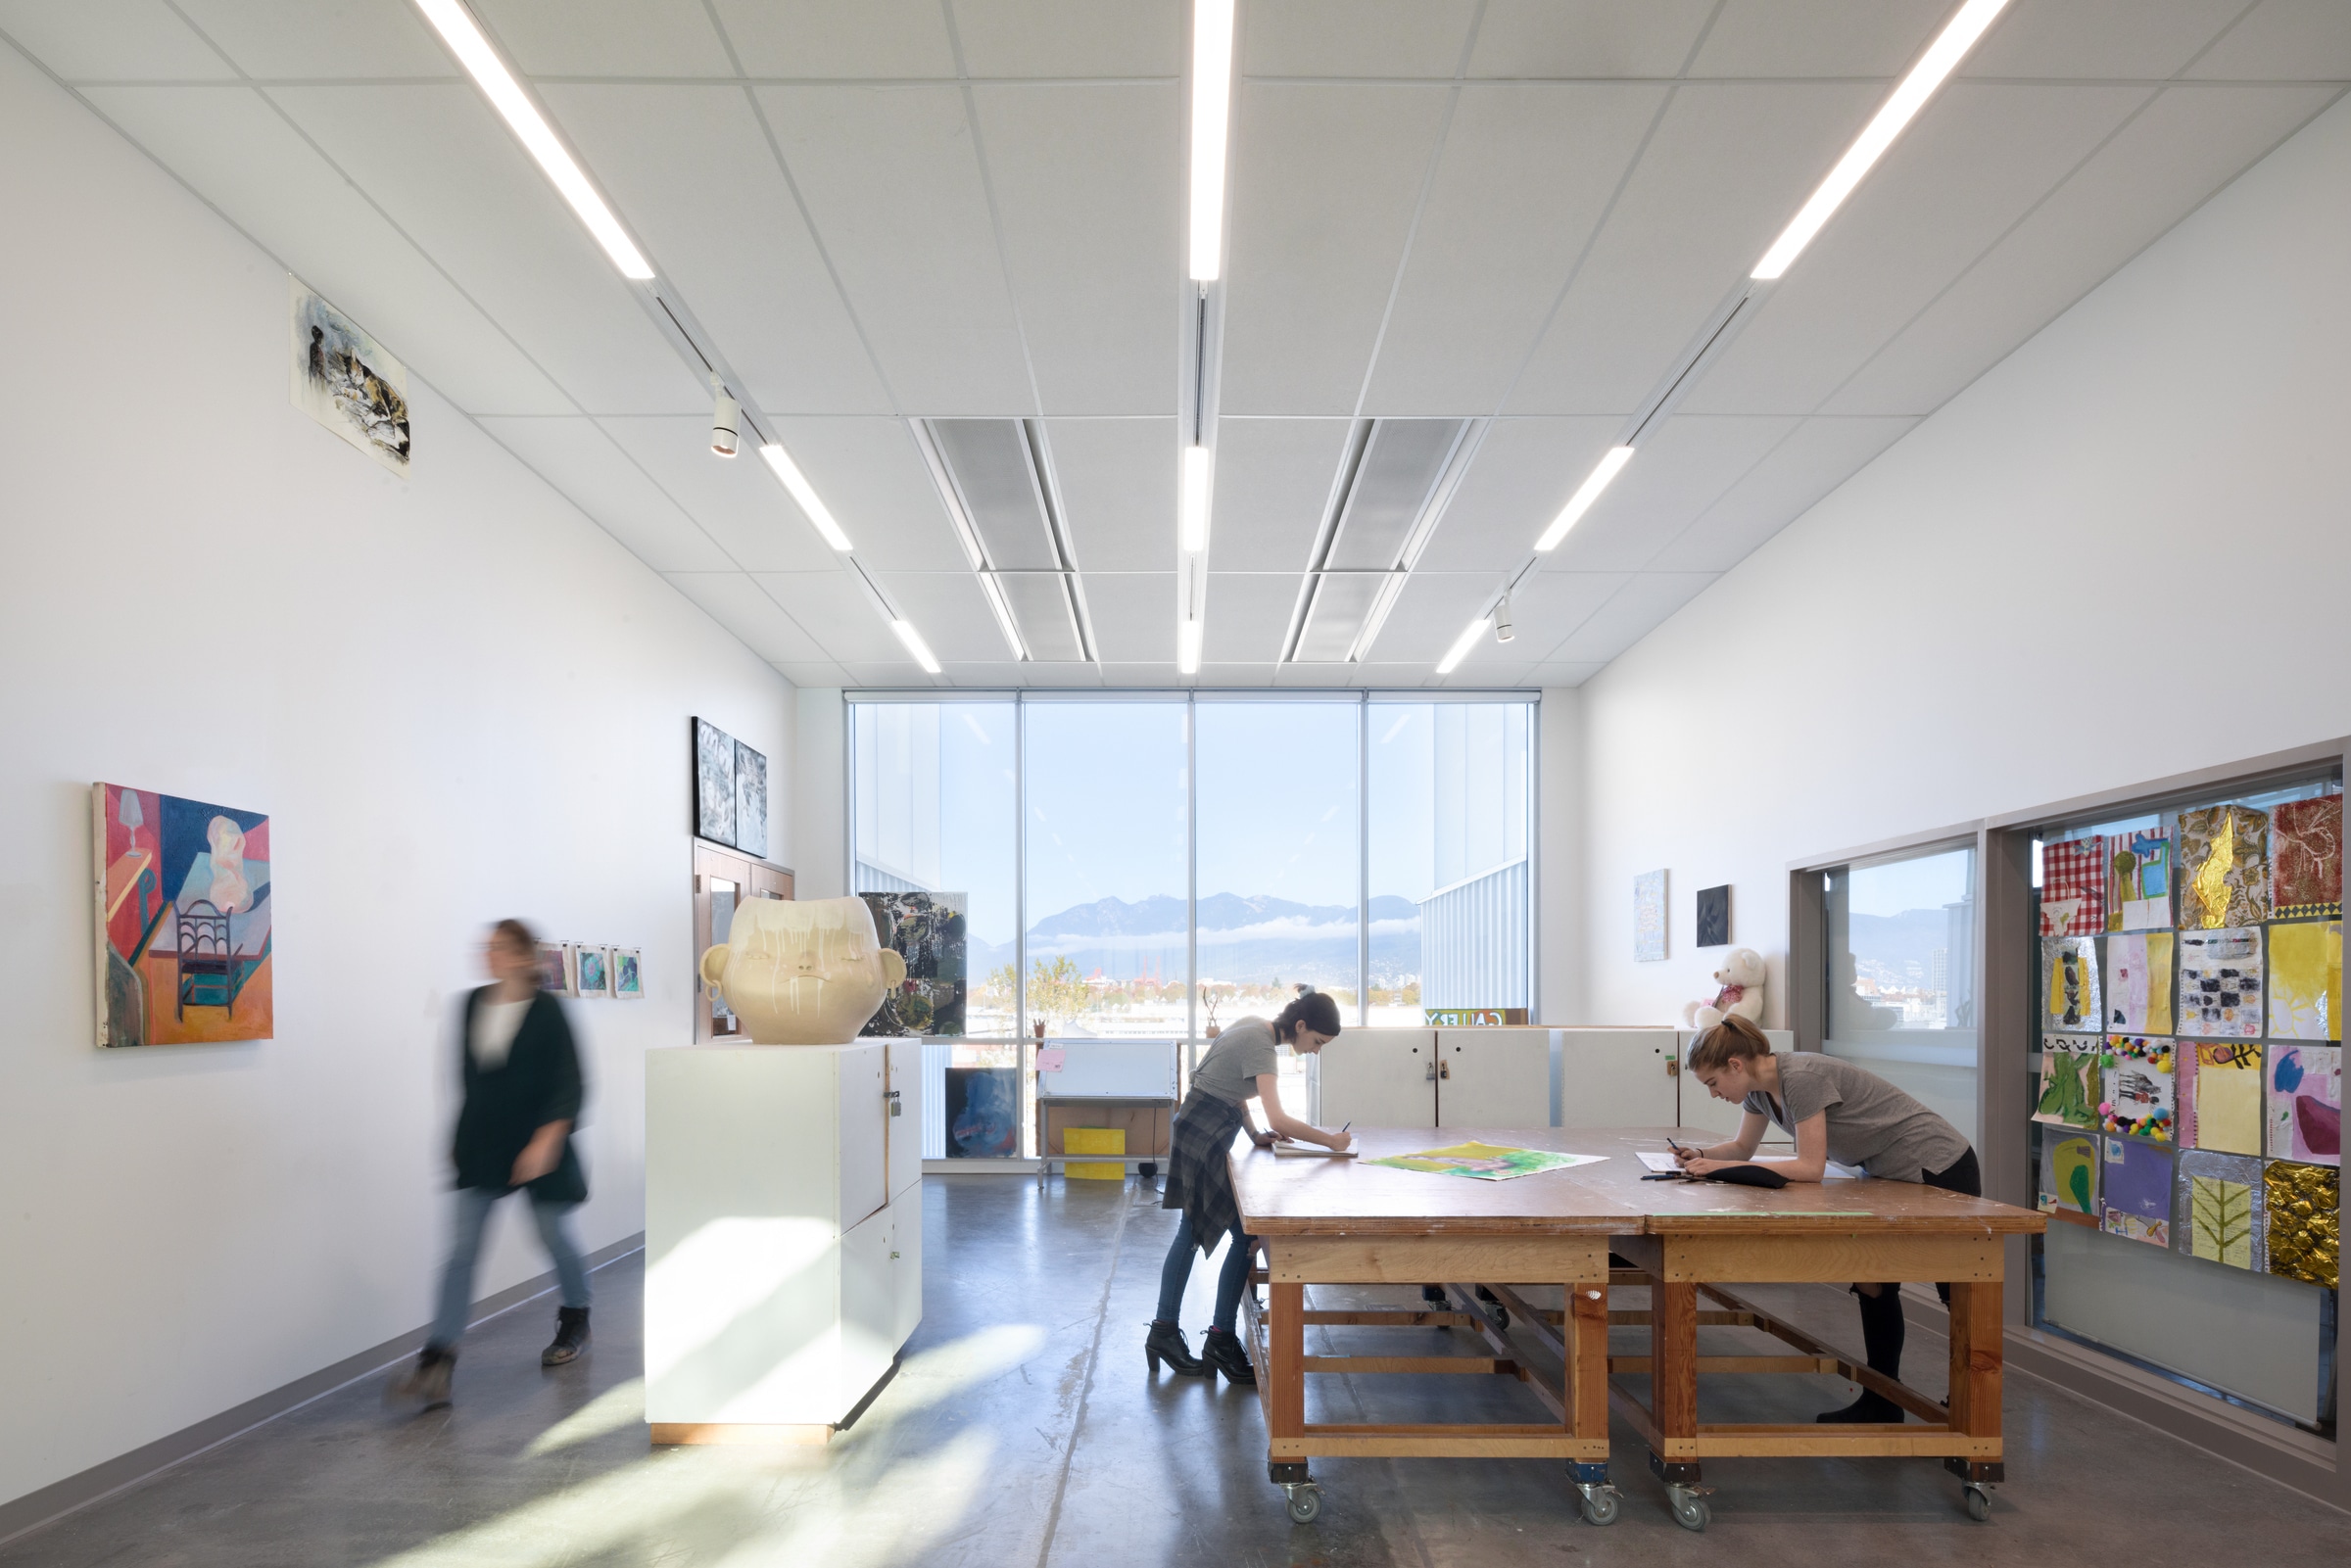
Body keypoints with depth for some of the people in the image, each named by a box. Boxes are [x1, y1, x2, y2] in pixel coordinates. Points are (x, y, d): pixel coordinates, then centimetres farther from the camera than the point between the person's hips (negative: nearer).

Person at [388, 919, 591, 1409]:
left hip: (537, 1147, -4)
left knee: (555, 1236, 12)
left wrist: (546, 1140, -23)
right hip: (481, 1149, 4)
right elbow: (467, 1075, 14)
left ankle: (575, 1320, 37)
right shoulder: (471, 1006, 2)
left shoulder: (547, 1012, -13)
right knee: (462, 1249, -2)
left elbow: (568, 1084, -14)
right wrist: (461, 1135, 17)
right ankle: (436, 1363, -2)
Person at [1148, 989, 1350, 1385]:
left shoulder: (1252, 1027, 7)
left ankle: (1164, 1331, 20)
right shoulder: (1259, 1044, -22)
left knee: (1191, 1232, 14)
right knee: (1246, 1234, -6)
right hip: (1205, 1138, -10)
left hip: (1196, 1130, 10)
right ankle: (1221, 1341, 2)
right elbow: (1278, 1120, -28)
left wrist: (1254, 1134, 6)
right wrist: (1330, 1141, -18)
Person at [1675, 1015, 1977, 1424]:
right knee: (1873, 1281, 11)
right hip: (1895, 1175, 9)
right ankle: (1881, 1403, 20)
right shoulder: (1760, 1088, -2)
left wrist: (1720, 1167, -27)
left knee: (1958, 1295, 0)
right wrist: (1702, 1156, -9)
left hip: (1939, 1171, -9)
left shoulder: (1801, 1077, -29)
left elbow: (1810, 1167, -29)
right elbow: (1742, 1147, 12)